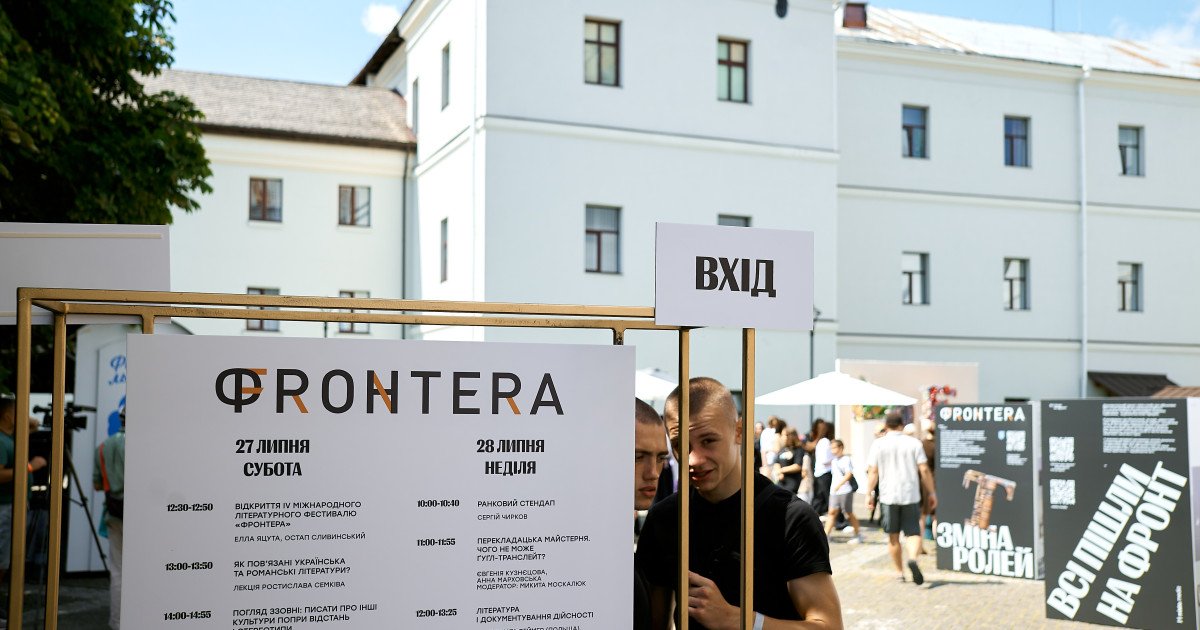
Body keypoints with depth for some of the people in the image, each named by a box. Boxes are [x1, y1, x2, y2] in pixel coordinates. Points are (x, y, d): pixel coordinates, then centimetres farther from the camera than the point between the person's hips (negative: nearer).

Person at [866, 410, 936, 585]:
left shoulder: (878, 444, 0)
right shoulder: (914, 443, 0)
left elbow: (873, 472, -3)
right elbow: (924, 470, -3)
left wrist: (869, 494, 3)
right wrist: (931, 493, 5)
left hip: (889, 496, 0)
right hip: (910, 495, 0)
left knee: (893, 536, 12)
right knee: (912, 532, 5)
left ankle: (899, 572, 16)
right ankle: (912, 559, -23)